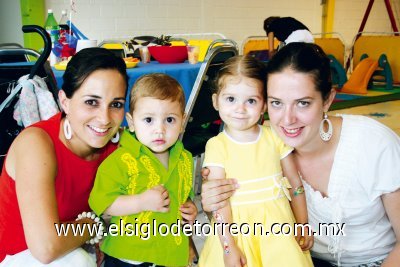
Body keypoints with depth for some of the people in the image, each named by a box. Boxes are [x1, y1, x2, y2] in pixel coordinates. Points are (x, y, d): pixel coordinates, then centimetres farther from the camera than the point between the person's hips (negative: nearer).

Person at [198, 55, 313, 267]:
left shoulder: (275, 138, -1)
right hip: (235, 228, -2)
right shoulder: (217, 145, -8)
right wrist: (228, 247, -14)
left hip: (277, 225, 2)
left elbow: (295, 185, 6)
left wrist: (303, 224, 7)